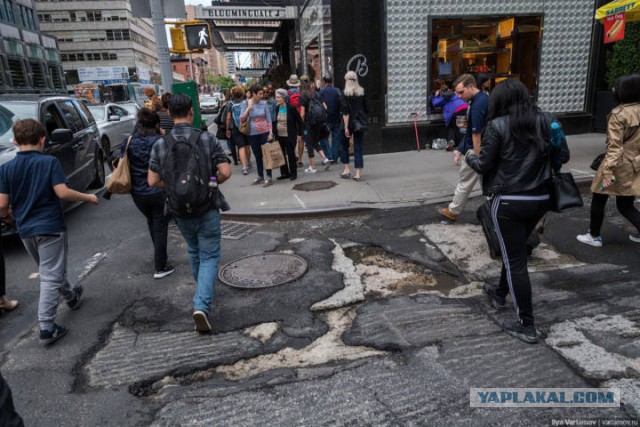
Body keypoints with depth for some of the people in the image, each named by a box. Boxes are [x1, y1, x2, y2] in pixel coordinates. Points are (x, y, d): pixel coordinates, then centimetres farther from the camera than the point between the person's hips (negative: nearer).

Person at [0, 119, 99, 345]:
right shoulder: (50, 162, -11)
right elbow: (63, 192, -18)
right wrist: (88, 197, -4)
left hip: (25, 230, 5)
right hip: (50, 227, -5)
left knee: (49, 270, 24)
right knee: (50, 277, 0)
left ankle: (71, 296, 46)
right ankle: (46, 327, -1)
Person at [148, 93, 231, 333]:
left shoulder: (160, 145, -5)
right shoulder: (207, 139, -11)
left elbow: (153, 181, -4)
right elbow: (225, 172, -14)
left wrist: (173, 185, 13)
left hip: (180, 212, 3)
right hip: (206, 210, -3)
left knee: (194, 252, 25)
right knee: (209, 257, 5)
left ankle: (203, 293, 43)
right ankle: (202, 305, -10)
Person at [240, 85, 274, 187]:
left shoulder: (264, 104, -2)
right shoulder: (246, 104, 0)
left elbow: (269, 119, 1)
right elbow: (242, 119, -5)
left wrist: (270, 132, -7)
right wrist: (249, 108, -15)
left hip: (264, 132, -2)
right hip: (252, 134, 2)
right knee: (257, 156, 11)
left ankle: (269, 177, 3)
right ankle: (260, 176, 23)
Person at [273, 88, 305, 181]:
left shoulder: (291, 108, -10)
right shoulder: (277, 108, 4)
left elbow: (300, 121, -5)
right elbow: (274, 121, 14)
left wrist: (300, 134, -6)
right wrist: (273, 133, 6)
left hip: (289, 137, -5)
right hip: (279, 137, 5)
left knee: (291, 155, 2)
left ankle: (293, 173, 14)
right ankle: (285, 173, 19)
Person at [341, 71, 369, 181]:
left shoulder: (345, 93, -10)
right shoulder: (362, 92, 5)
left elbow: (345, 112, -15)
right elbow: (366, 108, 9)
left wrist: (346, 127, -15)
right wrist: (365, 121, 19)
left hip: (349, 122, -4)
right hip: (360, 123, 4)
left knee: (344, 145, 15)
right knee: (358, 147, 5)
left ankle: (346, 169, 12)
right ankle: (358, 173, 4)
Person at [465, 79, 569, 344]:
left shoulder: (497, 126, -10)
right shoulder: (545, 122, 5)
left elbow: (484, 166, -10)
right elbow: (562, 157, 7)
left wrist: (470, 158, 11)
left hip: (508, 201, -6)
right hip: (540, 199, 6)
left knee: (515, 260, 3)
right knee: (515, 250, 25)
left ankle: (526, 326, 9)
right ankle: (500, 294, 45)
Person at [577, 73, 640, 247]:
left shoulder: (618, 114, -17)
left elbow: (614, 147, -21)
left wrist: (607, 172, -22)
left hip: (619, 165, -7)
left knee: (598, 201, 12)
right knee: (625, 205, 17)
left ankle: (594, 236, 23)